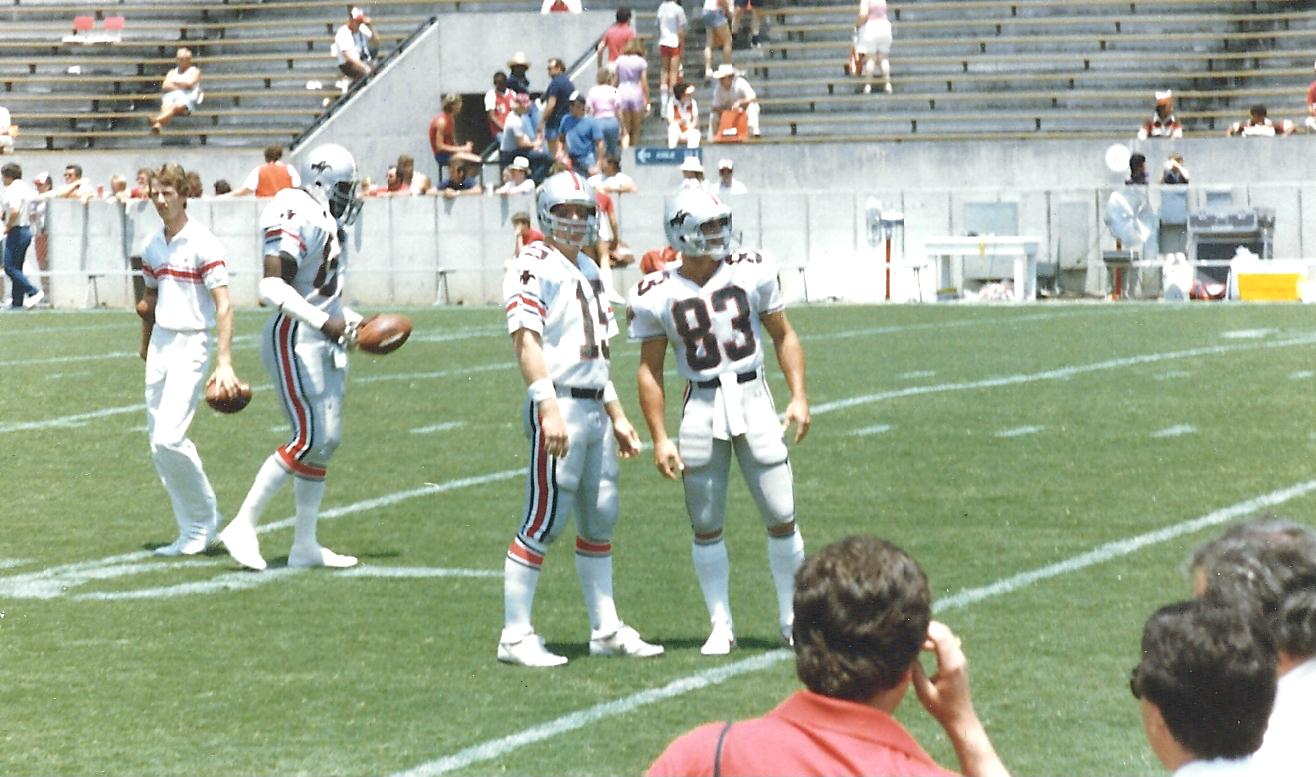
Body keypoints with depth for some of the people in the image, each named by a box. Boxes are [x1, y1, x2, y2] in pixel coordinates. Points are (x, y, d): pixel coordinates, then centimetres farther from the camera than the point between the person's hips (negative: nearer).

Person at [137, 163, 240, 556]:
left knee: (168, 437, -16)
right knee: (157, 438, 4)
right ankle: (192, 531, 13)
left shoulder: (203, 243, -12)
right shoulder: (152, 246, 10)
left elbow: (224, 307, -17)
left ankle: (203, 519, 4)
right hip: (161, 343, 7)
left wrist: (224, 363, -24)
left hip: (192, 344, -7)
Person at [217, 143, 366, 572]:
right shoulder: (300, 219, -15)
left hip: (325, 341, 10)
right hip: (295, 340, -10)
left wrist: (352, 321, 17)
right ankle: (243, 526, -6)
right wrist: (324, 322, -26)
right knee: (308, 438, -14)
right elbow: (272, 286, -25)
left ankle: (305, 545, 15)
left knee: (326, 441, 9)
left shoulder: (328, 223, 16)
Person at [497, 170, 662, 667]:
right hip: (558, 408, -9)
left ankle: (605, 630, 21)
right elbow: (526, 341, -19)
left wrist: (617, 418, 24)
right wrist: (549, 409, -28)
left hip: (595, 409, 9)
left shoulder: (588, 271, 19)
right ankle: (515, 636, -4)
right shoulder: (535, 267, -9)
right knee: (545, 521, -8)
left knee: (600, 518, 12)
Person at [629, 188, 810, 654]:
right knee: (706, 525, 3)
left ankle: (791, 619, 13)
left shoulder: (751, 272, -1)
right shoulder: (657, 296, -3)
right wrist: (659, 438, -1)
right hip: (701, 409, 0)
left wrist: (799, 397, 0)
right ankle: (721, 625, 14)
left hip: (754, 400, 1)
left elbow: (783, 335, 9)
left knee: (782, 518, 0)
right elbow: (650, 370, 4)